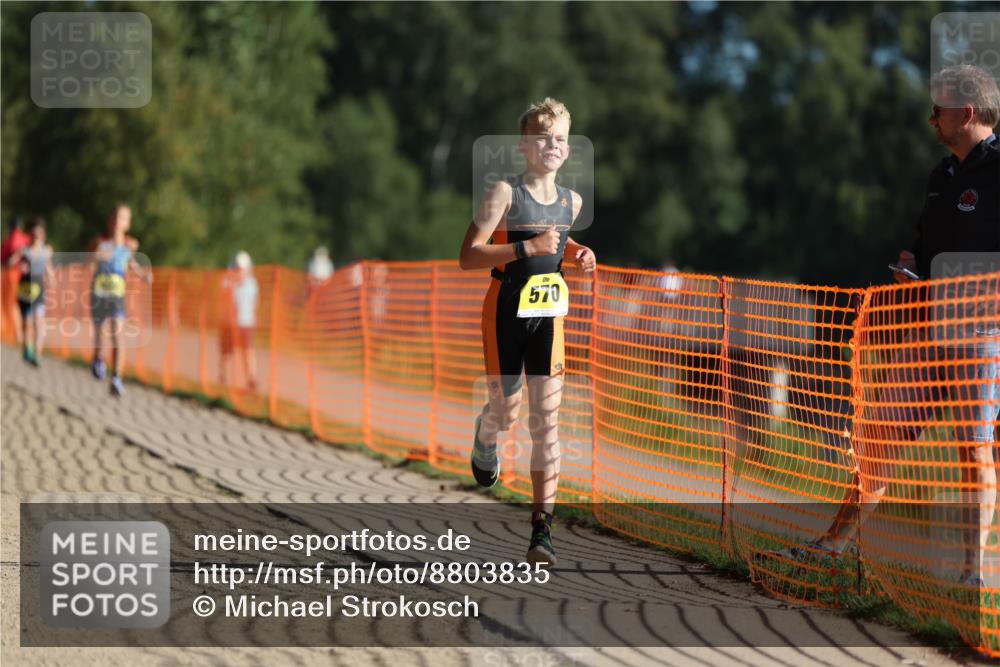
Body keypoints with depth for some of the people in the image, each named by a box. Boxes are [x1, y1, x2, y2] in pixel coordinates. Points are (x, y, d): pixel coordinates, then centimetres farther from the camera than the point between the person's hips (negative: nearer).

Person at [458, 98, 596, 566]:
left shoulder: (571, 202, 6)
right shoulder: (506, 193, -11)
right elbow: (468, 256, -17)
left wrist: (576, 254, 7)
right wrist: (527, 248, -25)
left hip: (548, 316, 3)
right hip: (506, 312, -3)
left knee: (546, 420, -5)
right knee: (506, 412, 8)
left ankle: (542, 527, -5)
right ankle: (485, 438, 49)